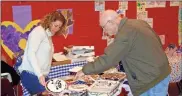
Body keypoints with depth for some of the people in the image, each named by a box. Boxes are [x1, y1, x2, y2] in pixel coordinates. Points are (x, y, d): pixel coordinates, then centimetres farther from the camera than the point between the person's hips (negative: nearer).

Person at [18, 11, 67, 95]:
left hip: (41, 75, 8)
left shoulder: (48, 35, 20)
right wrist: (39, 74, -26)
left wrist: (42, 75, 6)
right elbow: (30, 53, -19)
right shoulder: (39, 31, -8)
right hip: (30, 74, -8)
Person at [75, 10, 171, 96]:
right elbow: (158, 43, 15)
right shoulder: (139, 23, 7)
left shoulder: (125, 33, -22)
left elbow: (108, 59, -21)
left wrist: (85, 70, -10)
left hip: (152, 81, -10)